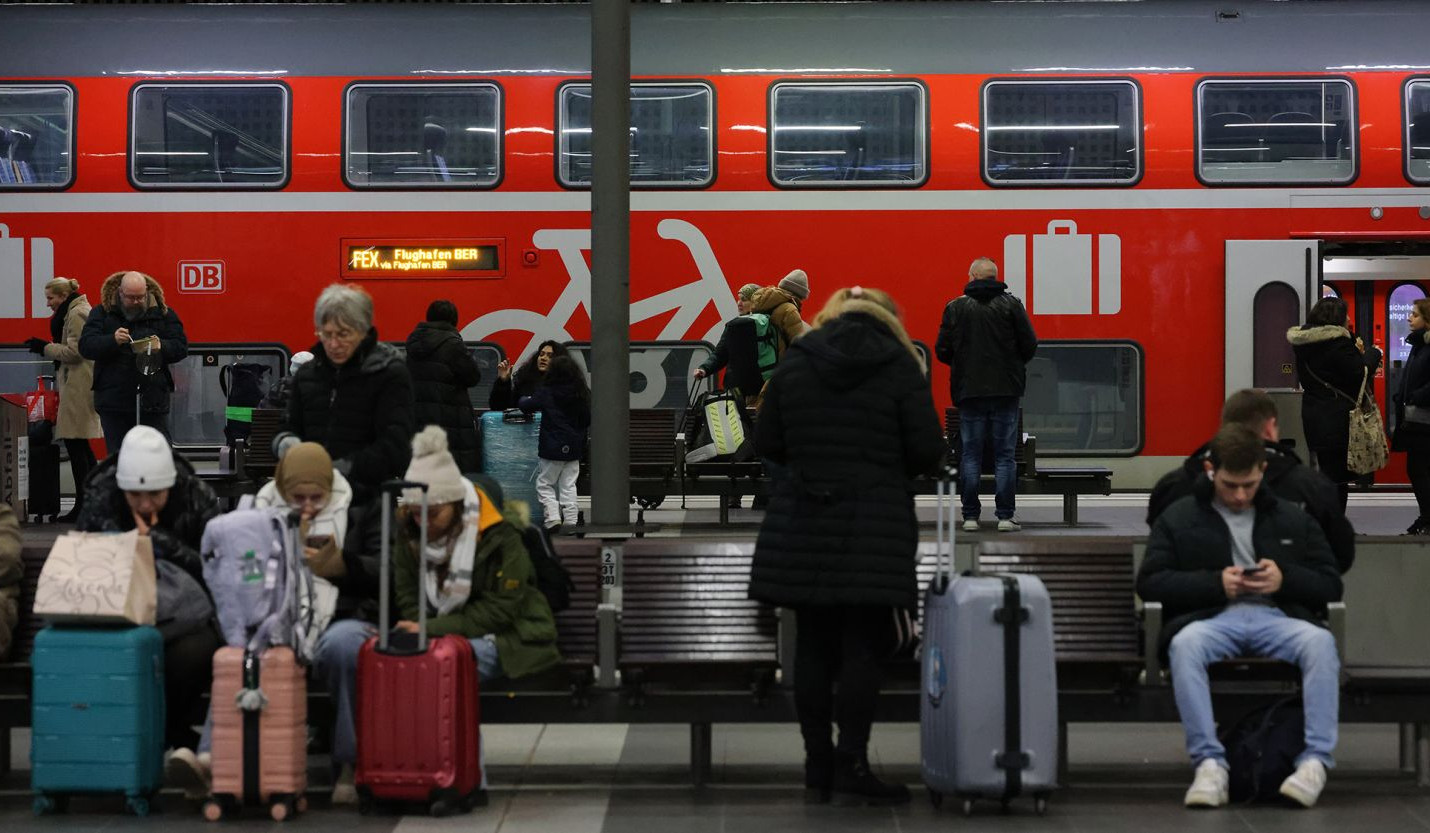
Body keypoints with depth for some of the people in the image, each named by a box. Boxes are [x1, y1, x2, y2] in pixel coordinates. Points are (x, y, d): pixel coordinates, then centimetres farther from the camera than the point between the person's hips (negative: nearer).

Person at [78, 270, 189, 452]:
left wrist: (161, 347, -17)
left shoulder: (163, 313, 5)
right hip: (113, 401, 0)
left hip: (153, 402, 0)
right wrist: (113, 341, -22)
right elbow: (85, 346, -5)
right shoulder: (102, 313, 4)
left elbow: (181, 347, 4)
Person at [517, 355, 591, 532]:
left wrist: (523, 400, 19)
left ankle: (552, 517, -7)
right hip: (574, 449, 4)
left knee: (545, 485, 7)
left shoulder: (546, 392, -12)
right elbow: (588, 419, 8)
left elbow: (526, 406, -3)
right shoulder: (583, 394, -1)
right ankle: (570, 521, 8)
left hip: (552, 448, -4)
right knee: (568, 486, 11)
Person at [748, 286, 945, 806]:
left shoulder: (792, 364, 6)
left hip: (801, 524, 3)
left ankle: (818, 770, 13)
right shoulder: (900, 367, -3)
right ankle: (851, 771, -1)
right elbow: (928, 451, -6)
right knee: (861, 647, 0)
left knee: (813, 647, 9)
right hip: (874, 526, -3)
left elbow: (766, 443, 7)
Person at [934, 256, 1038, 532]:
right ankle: (1005, 516, 1)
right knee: (1005, 455, 3)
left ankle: (970, 516, 4)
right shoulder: (1011, 304, 0)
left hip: (969, 391, 0)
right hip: (1006, 390, 0)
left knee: (971, 455, 6)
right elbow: (1030, 344, -2)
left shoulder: (956, 307, 1)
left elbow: (942, 350, 0)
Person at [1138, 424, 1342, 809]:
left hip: (1277, 617, 1)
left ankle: (1315, 760, -37)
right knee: (1185, 643, -38)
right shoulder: (1178, 517, 17)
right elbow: (1149, 582, 7)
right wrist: (1215, 583, -7)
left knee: (1320, 641, -34)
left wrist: (1285, 579, -4)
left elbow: (1331, 584, 18)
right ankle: (1209, 762, -41)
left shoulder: (1293, 520, 23)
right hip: (1212, 618, -1)